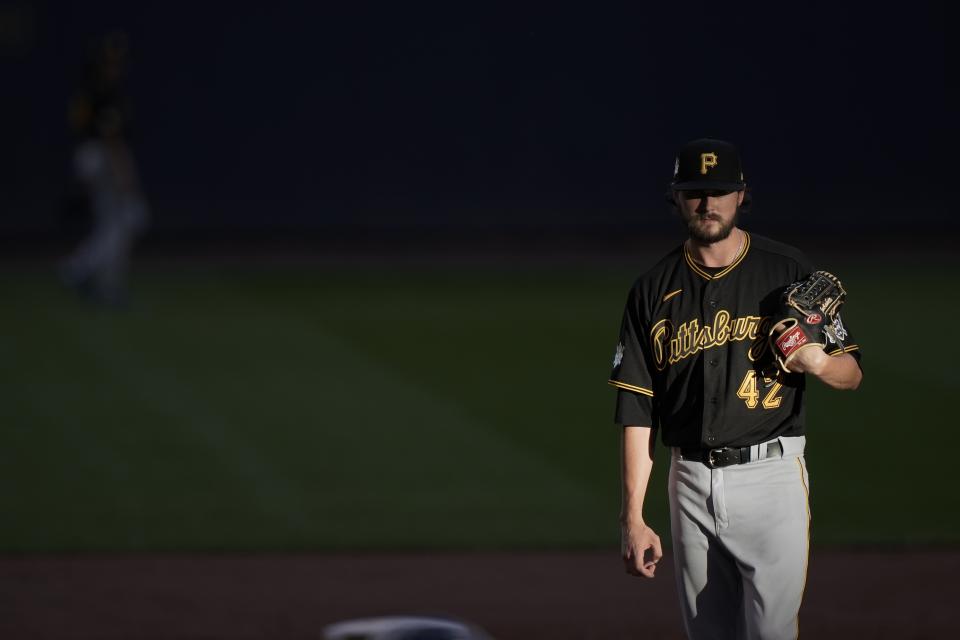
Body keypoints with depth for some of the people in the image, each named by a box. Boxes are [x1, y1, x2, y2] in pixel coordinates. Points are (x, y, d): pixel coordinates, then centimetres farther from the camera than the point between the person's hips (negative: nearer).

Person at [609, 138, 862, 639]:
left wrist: (819, 362, -20)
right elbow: (635, 411, 5)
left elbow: (852, 374, 6)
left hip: (770, 474, -3)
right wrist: (632, 517, -2)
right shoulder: (654, 290, 7)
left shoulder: (788, 272, 2)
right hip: (691, 481, 3)